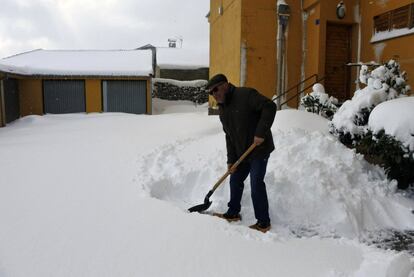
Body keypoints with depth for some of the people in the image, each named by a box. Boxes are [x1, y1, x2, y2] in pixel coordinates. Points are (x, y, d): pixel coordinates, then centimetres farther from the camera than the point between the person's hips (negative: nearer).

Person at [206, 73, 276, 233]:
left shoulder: (245, 95, -17)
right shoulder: (222, 109, 8)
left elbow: (270, 107, -25)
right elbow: (229, 136, 11)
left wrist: (261, 132, -28)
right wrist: (231, 160, 5)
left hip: (259, 149, -8)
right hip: (241, 153, 8)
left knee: (256, 184, -7)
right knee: (235, 180, 14)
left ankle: (263, 223, 6)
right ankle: (233, 214, 32)